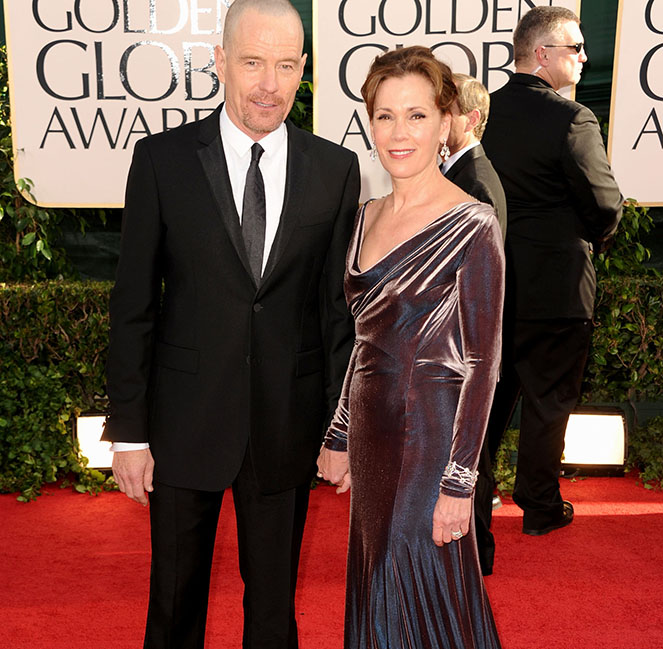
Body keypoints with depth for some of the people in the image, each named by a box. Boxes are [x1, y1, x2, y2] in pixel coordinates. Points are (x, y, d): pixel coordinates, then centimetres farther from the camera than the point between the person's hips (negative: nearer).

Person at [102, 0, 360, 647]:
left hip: (288, 427, 1)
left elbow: (339, 307, 1)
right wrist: (128, 431, -4)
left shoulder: (336, 170, -2)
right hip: (185, 423, 0)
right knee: (175, 596, 19)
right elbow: (134, 306, -4)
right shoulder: (161, 159, -5)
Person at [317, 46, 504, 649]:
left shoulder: (473, 225, -13)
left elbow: (482, 362, -14)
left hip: (430, 434, -7)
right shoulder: (369, 216, 7)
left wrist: (458, 482, -16)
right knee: (376, 587, 20)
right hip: (371, 428, 7)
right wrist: (340, 436, 14)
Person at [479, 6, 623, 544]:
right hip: (555, 286, -6)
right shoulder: (573, 120, -19)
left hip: (491, 281, 6)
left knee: (490, 392, 19)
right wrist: (594, 239, 8)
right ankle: (540, 508, 25)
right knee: (549, 400, 10)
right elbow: (606, 206, -14)